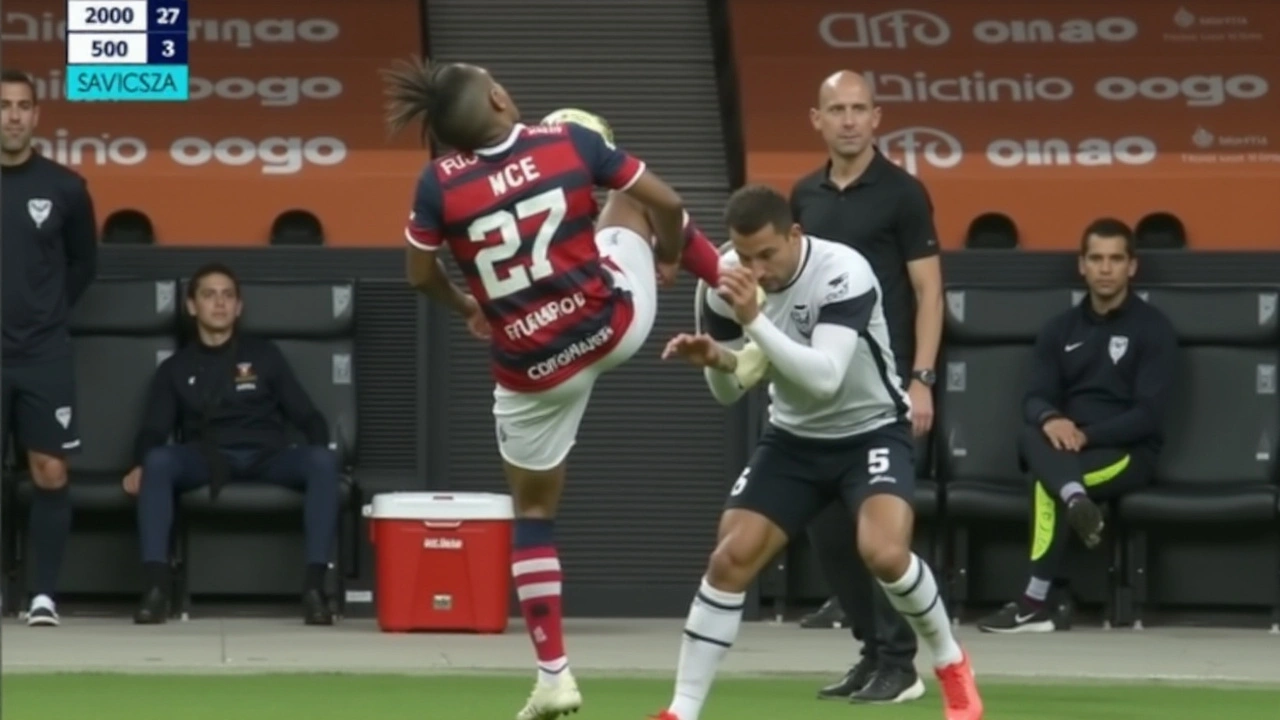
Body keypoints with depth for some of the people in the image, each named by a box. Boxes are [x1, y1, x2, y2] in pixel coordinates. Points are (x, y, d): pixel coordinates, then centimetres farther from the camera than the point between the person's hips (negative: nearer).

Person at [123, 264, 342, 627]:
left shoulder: (264, 355, 16)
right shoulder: (176, 368, 17)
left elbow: (306, 416, 13)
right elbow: (154, 430, 7)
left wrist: (318, 451, -9)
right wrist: (140, 466, -16)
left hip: (266, 457, 0)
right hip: (205, 459, 0)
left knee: (323, 461, -31)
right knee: (158, 461, -34)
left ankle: (314, 587, -34)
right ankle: (156, 587, -38)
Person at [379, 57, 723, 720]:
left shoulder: (440, 185, -14)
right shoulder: (571, 142, -12)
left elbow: (421, 275, 2)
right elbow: (666, 203, -3)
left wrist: (467, 308, 23)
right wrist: (672, 256, 19)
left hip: (533, 369, -1)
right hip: (616, 324, 1)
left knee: (533, 512, 17)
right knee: (632, 205, 29)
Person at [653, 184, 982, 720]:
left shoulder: (843, 273, -27)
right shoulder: (727, 282, -11)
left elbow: (824, 378, -38)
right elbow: (729, 391, 0)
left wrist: (754, 318, -45)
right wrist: (713, 360, -23)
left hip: (872, 430, -5)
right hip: (794, 437, 5)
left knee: (883, 552, -27)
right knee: (731, 559, -8)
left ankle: (952, 666, -1)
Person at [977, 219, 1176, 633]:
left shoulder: (1153, 330, 1)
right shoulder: (1061, 330, 15)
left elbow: (1149, 414, -8)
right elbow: (1035, 399, 4)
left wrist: (1087, 435, -21)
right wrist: (1050, 420, -21)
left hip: (1129, 452, -4)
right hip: (1067, 447, 4)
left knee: (1047, 480, -32)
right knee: (1032, 437, -32)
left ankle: (1036, 603, -33)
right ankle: (1076, 499, -61)